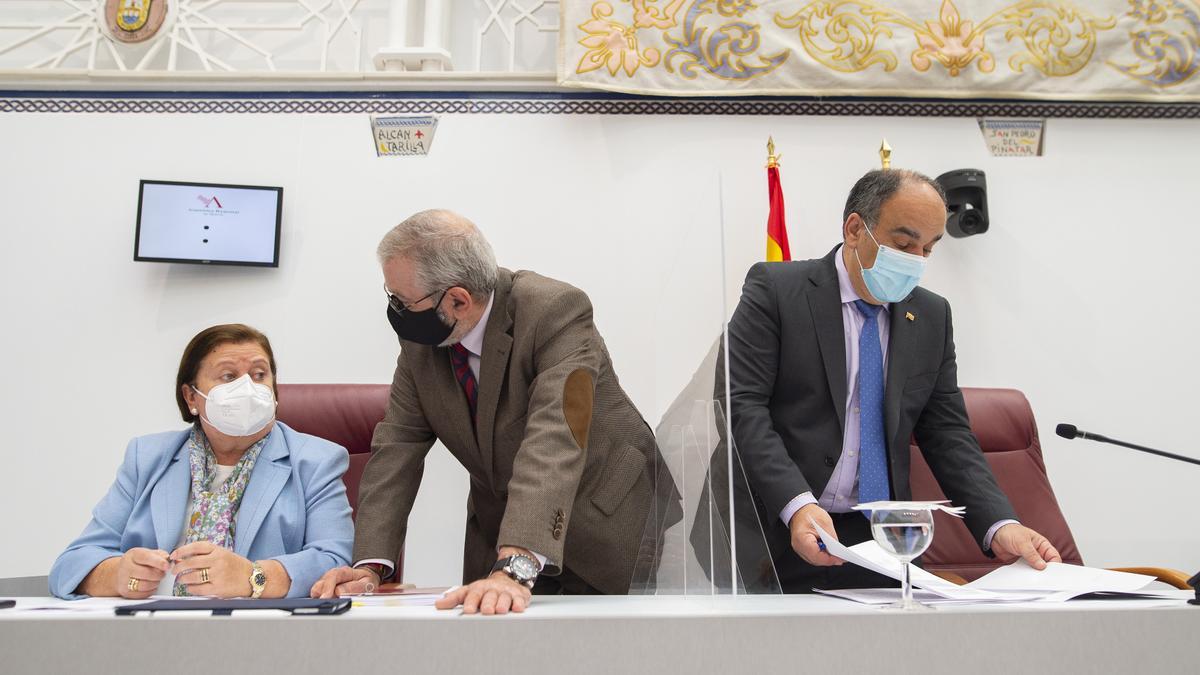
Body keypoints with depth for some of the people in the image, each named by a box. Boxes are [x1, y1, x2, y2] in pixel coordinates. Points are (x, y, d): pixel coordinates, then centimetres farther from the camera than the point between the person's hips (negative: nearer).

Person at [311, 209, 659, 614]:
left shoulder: (556, 311, -27)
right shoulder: (420, 339, -9)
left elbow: (555, 441, -38)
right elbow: (397, 445, -8)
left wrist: (515, 569, -48)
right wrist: (370, 564, -20)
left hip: (605, 524, -4)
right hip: (500, 528, 4)